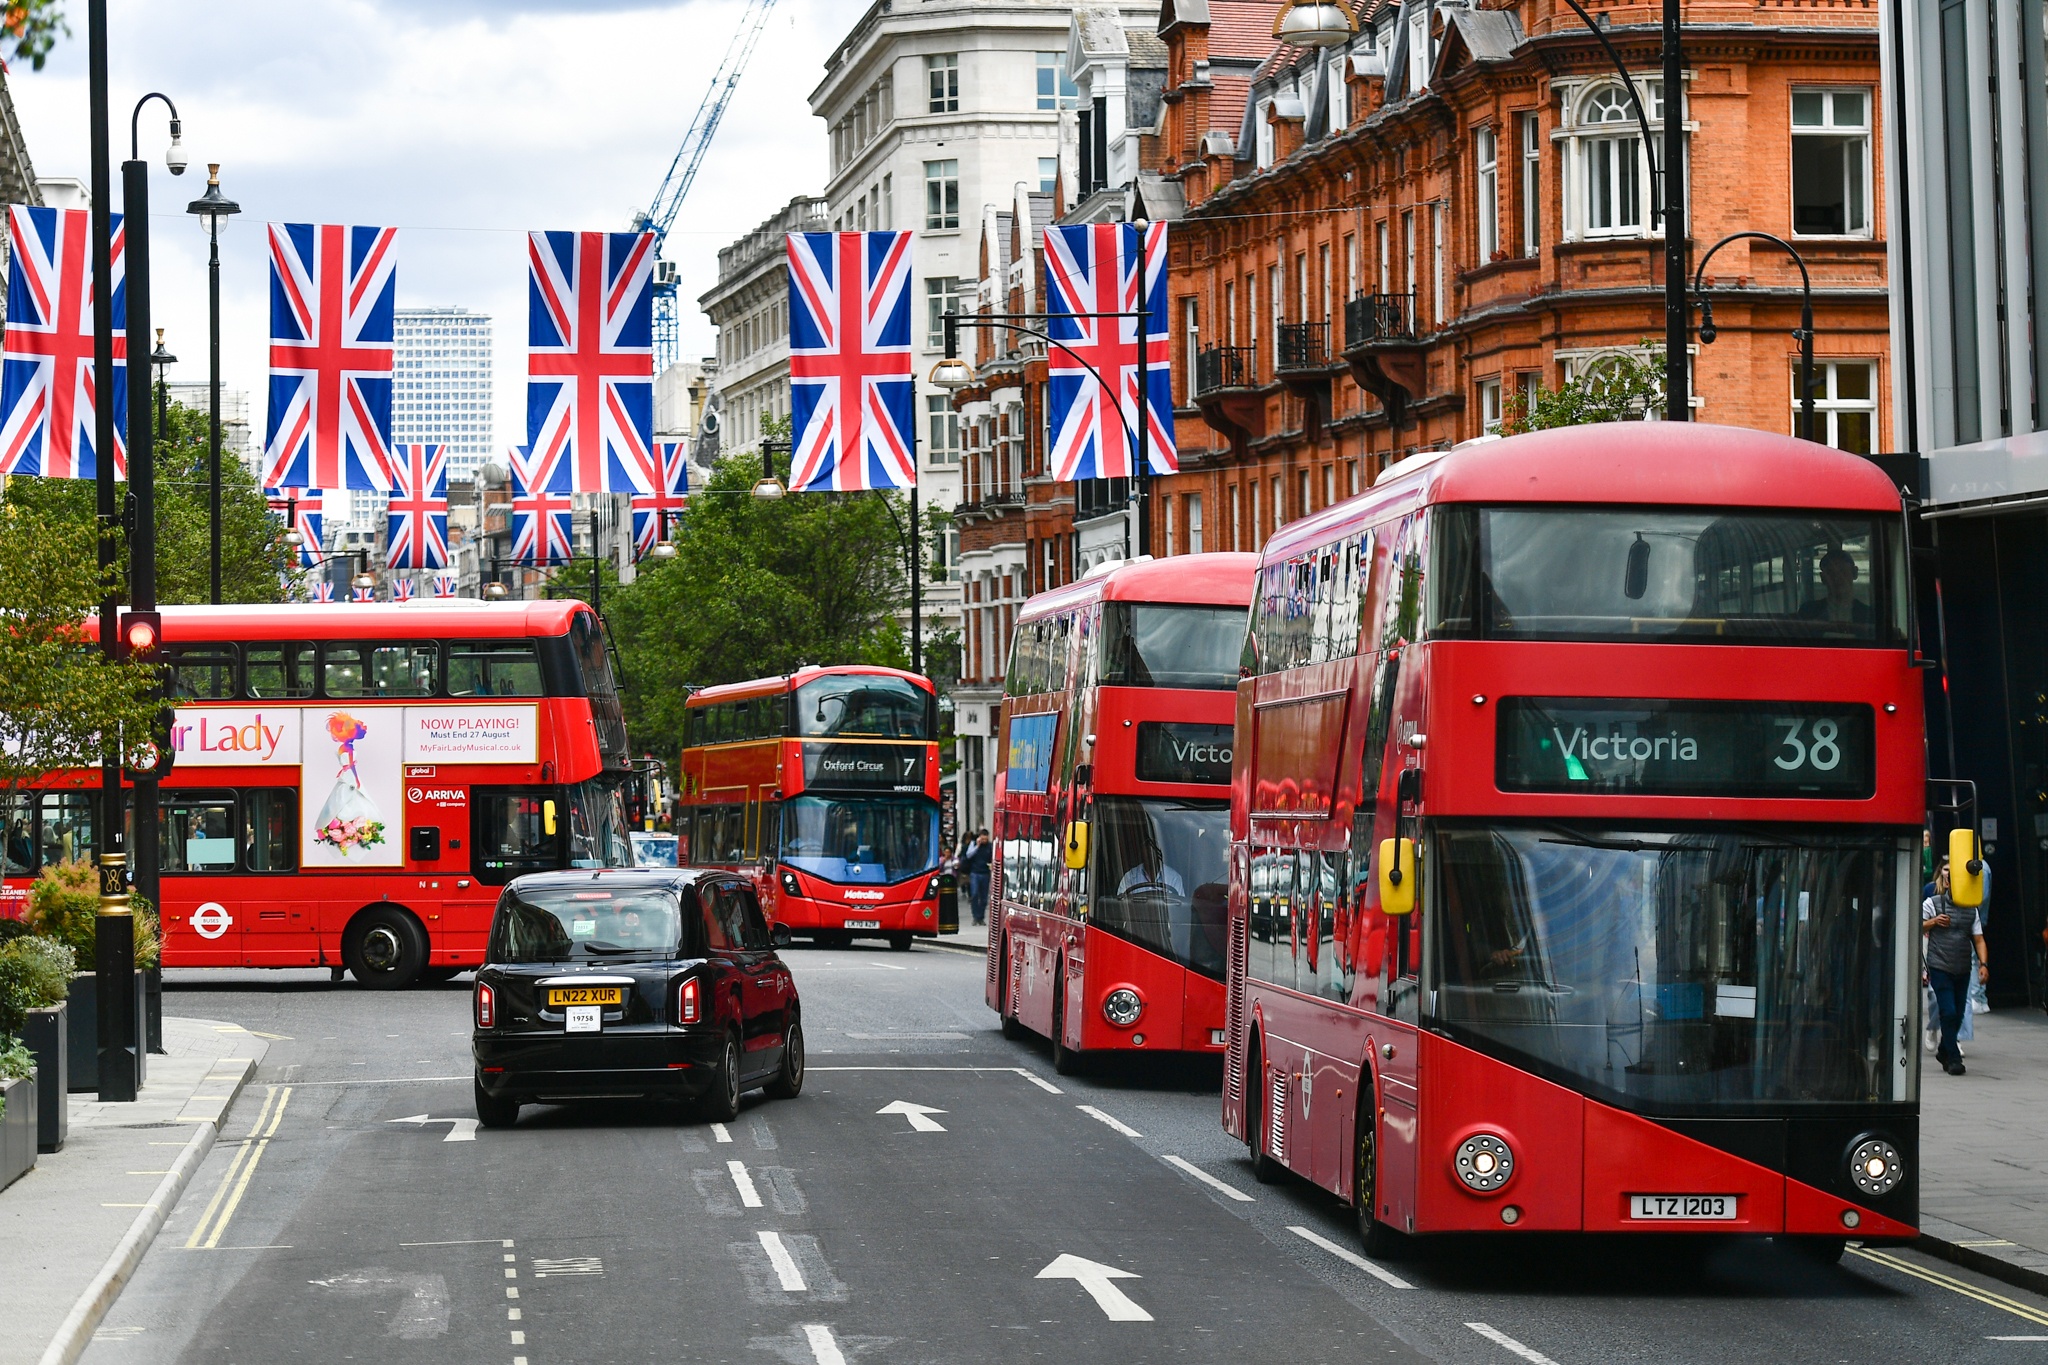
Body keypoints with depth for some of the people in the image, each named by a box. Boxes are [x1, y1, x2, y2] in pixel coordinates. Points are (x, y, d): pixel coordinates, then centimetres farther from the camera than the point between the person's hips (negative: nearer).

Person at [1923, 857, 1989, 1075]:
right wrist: (1933, 922, -14)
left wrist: (1983, 963, -4)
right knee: (1949, 1012, -11)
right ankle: (1953, 1058, -4)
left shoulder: (1970, 909, 10)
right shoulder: (1932, 904, 0)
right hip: (1940, 968, -4)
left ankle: (1943, 1052, 30)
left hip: (1963, 970, 4)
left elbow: (1978, 938, 8)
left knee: (1958, 1015, 10)